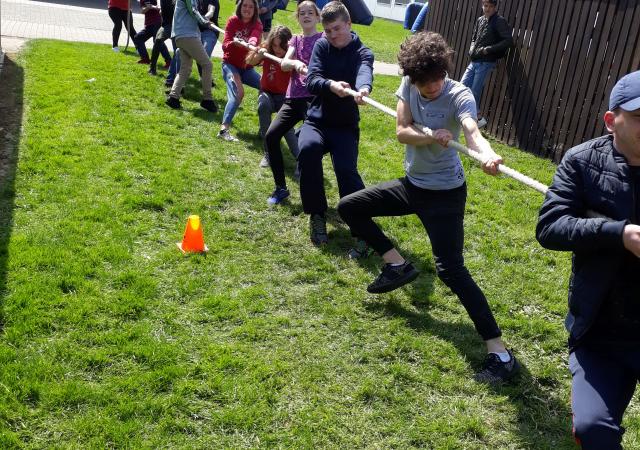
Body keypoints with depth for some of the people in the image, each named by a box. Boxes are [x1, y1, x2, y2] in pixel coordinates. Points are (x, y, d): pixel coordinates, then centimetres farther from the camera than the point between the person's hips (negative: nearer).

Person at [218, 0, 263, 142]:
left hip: (247, 67, 4)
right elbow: (225, 45, -19)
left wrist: (253, 41, -54)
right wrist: (234, 43, -42)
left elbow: (255, 36, -29)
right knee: (237, 94, -27)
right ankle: (224, 129, -35)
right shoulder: (232, 21, -8)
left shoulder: (257, 25, -4)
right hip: (230, 65, -4)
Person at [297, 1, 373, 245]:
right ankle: (316, 215, -16)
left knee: (346, 169, -28)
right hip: (316, 119, 2)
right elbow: (311, 81, -12)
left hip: (345, 125, -1)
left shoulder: (362, 53, -4)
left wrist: (363, 88, -53)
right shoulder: (321, 46, 3)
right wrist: (331, 85, -35)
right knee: (308, 148, -31)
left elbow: (364, 73, -29)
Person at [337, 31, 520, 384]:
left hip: (445, 193, -7)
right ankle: (398, 265, 20)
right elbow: (401, 131, -11)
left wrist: (488, 154, -65)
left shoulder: (459, 96, -22)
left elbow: (472, 131, -42)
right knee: (348, 207, 10)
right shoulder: (408, 84, -6)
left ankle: (500, 353, -14)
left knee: (450, 270, -18)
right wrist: (430, 137, -32)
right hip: (412, 184, 7)